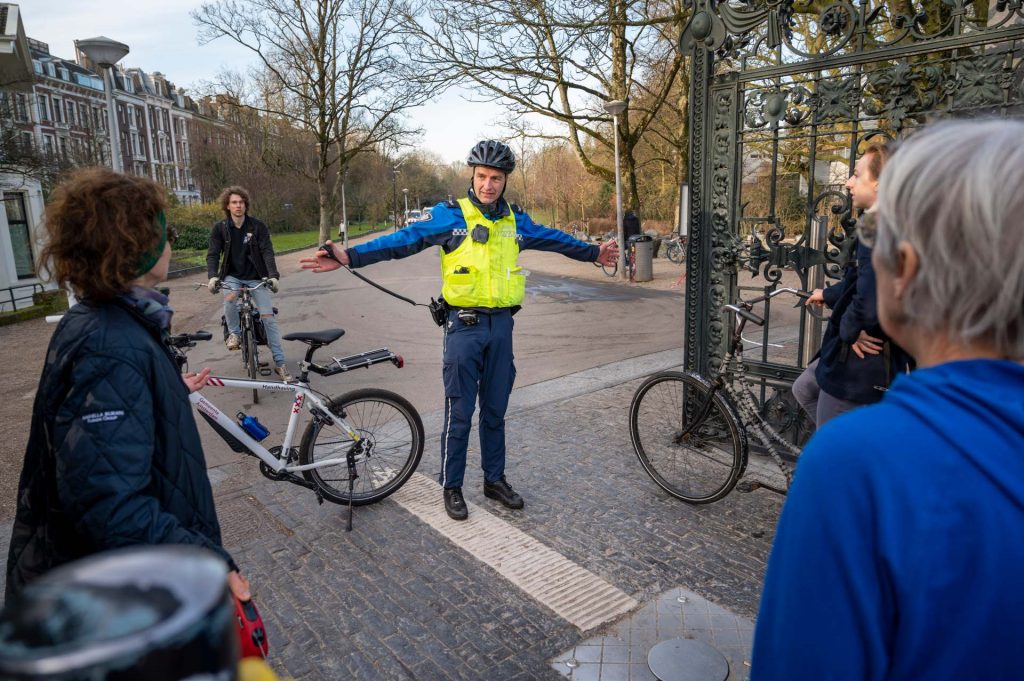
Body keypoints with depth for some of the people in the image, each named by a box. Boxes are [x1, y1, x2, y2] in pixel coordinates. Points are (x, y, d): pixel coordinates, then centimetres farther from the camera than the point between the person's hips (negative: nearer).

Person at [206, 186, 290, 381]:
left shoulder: (258, 226, -6)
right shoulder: (220, 228, -4)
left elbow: (267, 252, -13)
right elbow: (213, 254, -9)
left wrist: (274, 276, -28)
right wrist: (212, 276, -27)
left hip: (256, 277, 0)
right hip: (233, 276, 0)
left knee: (268, 317, -10)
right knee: (230, 297, -35)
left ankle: (279, 363, -3)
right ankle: (234, 332, -6)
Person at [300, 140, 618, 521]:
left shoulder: (516, 221, 8)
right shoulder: (450, 215, -7)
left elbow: (555, 239, 23)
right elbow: (403, 240, -15)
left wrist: (593, 253, 33)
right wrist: (349, 257, -25)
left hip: (501, 325, 4)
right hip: (464, 325, -4)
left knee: (495, 410, 14)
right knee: (459, 413, 3)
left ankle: (494, 479, 29)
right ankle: (451, 487, 19)